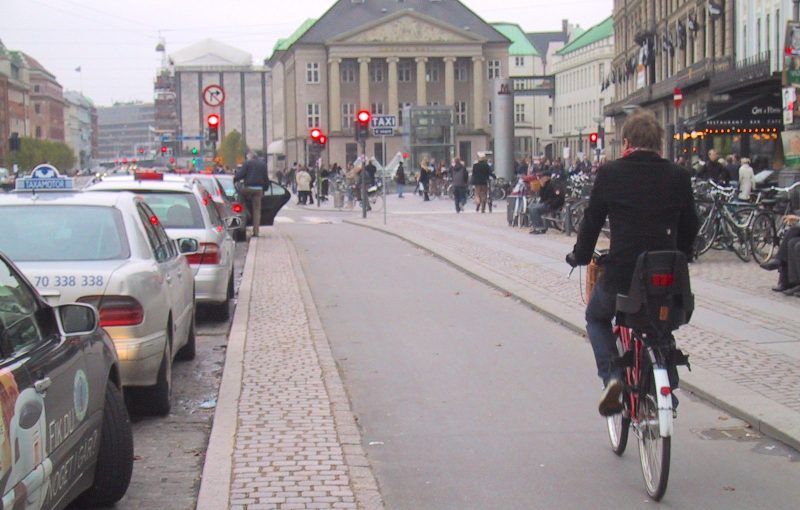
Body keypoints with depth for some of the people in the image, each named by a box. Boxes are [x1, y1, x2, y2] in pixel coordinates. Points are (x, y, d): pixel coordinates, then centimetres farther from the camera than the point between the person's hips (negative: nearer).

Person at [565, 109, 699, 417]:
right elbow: (690, 226, 12)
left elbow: (592, 220, 4)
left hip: (621, 274, -3)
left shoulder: (610, 174, -3)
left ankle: (611, 375, 4)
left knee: (596, 317, 26)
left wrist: (580, 256, 20)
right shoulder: (678, 177, 4)